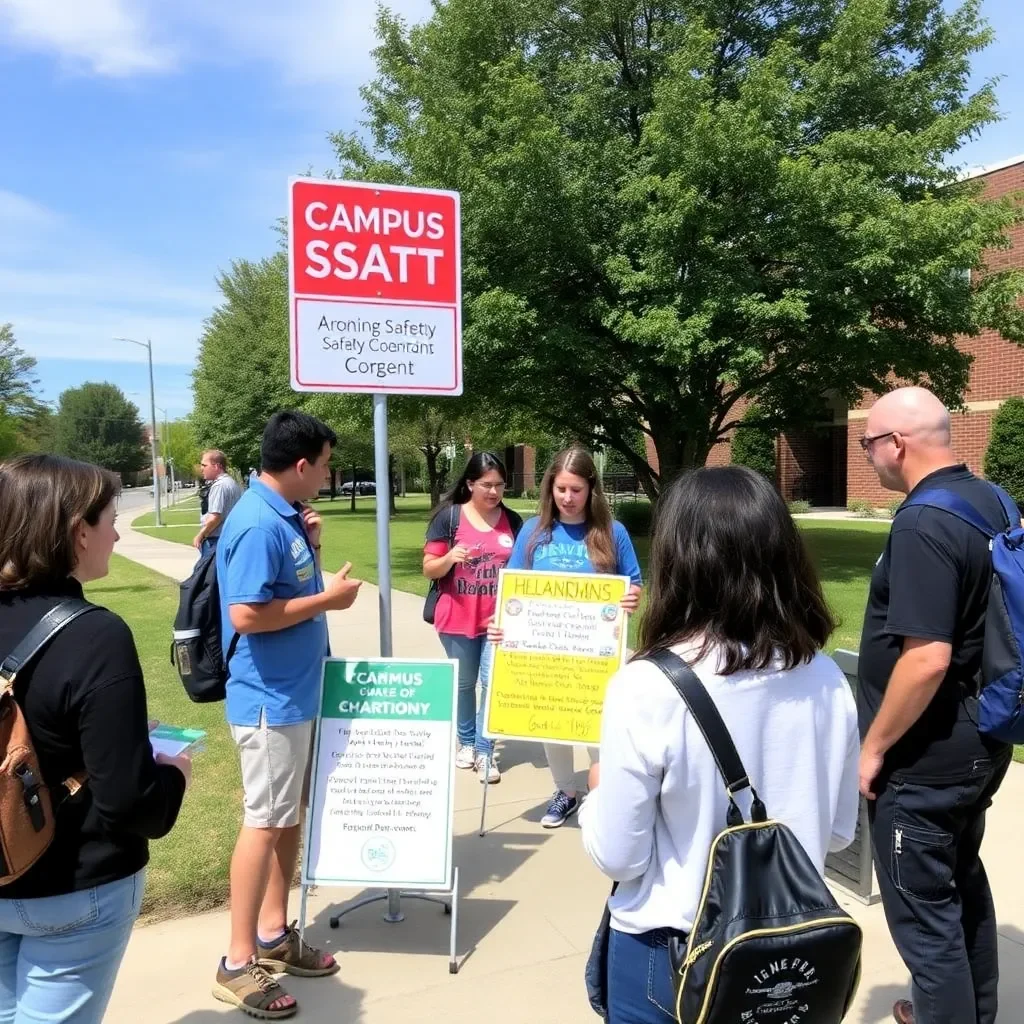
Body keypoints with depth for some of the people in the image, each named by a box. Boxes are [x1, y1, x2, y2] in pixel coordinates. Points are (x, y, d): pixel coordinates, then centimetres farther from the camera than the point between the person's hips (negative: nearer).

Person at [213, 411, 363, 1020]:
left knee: (291, 814, 17)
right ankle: (238, 963, 16)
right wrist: (327, 598, -20)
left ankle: (274, 935, 31)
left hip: (297, 691, 10)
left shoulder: (286, 515, 8)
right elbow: (247, 614, -27)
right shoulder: (259, 524, -22)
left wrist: (312, 548, 3)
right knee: (266, 821, 1)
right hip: (270, 699, -10)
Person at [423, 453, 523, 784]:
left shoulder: (513, 521, 3)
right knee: (463, 683, 13)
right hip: (458, 619, -1)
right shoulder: (448, 516, -5)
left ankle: (484, 750, 12)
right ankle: (467, 742, 32)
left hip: (499, 619, 1)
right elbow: (429, 569, -5)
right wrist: (450, 558, -25)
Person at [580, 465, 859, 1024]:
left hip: (668, 950, -3)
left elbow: (618, 857, -17)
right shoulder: (827, 680, -11)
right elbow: (839, 831, 2)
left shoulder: (646, 687, -26)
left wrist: (599, 791, 2)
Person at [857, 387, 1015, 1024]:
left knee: (923, 910, 7)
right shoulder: (992, 500, 4)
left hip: (927, 755, -10)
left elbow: (927, 659, -30)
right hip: (979, 737, 10)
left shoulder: (924, 524, -25)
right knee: (963, 882, 26)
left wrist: (874, 747, -17)